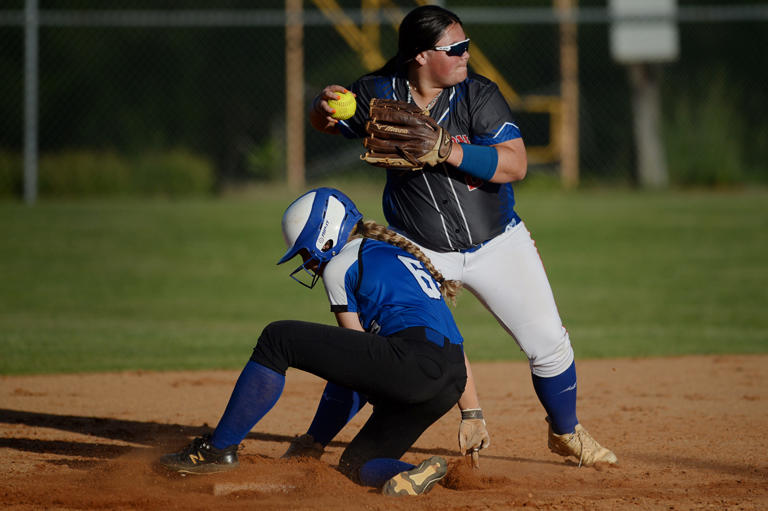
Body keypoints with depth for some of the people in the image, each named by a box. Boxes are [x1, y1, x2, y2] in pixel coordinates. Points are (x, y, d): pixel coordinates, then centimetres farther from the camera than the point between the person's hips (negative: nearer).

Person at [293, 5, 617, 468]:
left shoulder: (479, 95, -13)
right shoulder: (379, 93, -9)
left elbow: (515, 164, -22)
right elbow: (325, 124, 7)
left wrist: (444, 149, -33)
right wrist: (325, 104, -18)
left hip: (498, 245, 1)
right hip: (420, 251, -1)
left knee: (549, 346, 1)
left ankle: (566, 434, 27)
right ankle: (313, 444, 9)